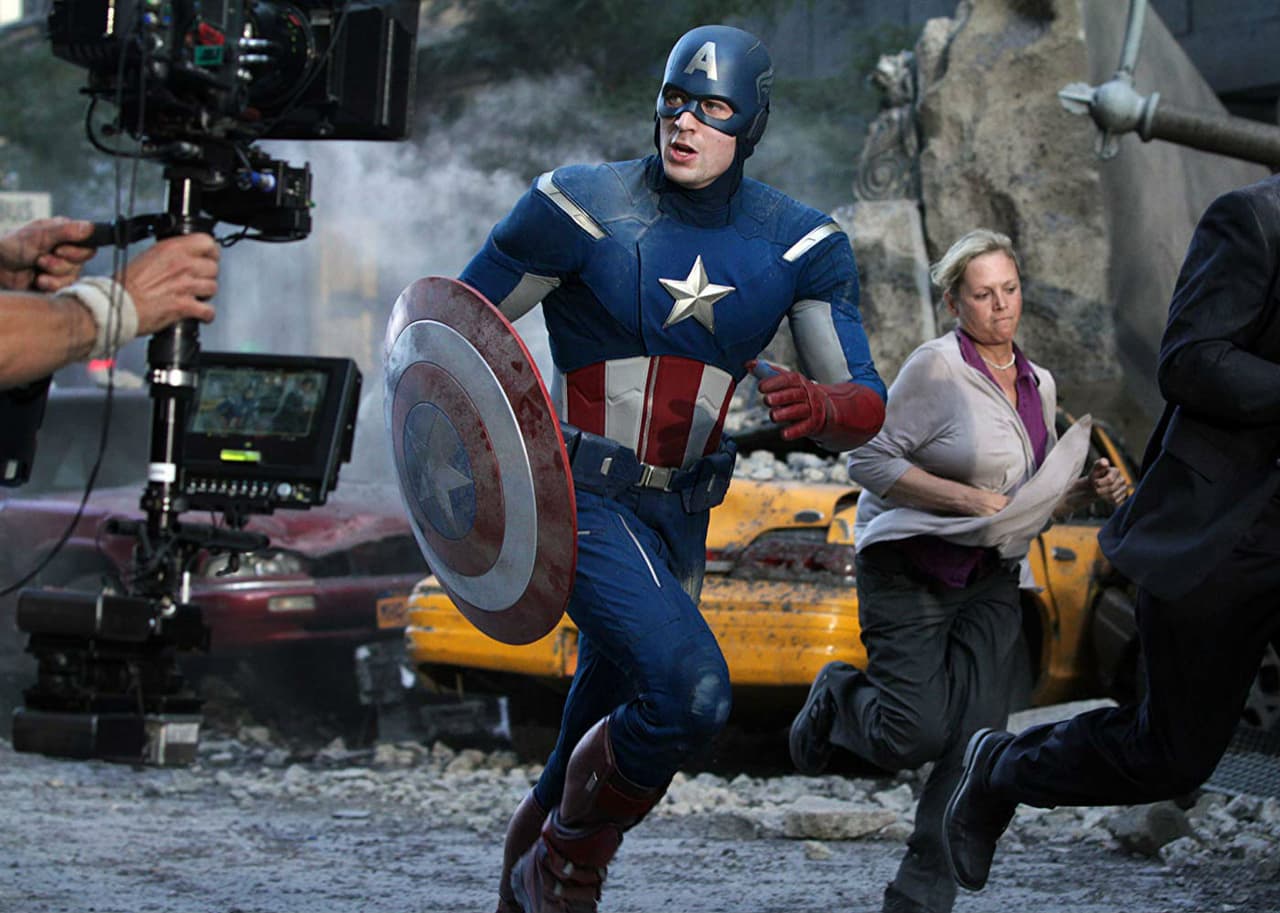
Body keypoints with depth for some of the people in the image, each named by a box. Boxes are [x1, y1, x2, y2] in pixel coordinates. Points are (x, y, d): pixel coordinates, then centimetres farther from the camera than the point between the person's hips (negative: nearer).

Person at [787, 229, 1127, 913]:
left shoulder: (1038, 386, 11)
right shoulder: (936, 368, -11)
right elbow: (868, 461, -13)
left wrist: (1087, 489, 0)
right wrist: (961, 498, -21)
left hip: (990, 582, 6)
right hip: (909, 570, -6)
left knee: (975, 747, -6)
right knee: (914, 738, -14)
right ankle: (839, 696, 21)